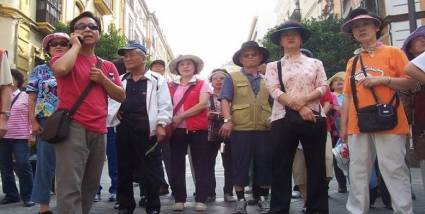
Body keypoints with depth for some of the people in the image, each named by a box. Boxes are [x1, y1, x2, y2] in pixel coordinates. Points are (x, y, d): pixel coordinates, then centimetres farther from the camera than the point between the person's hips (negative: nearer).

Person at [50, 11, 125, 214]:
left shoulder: (108, 66, 19)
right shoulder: (65, 58, 5)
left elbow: (121, 96, 15)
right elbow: (60, 69, -20)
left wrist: (103, 80, -2)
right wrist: (76, 44, -4)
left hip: (99, 131, 6)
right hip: (72, 126, -6)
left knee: (91, 186, 13)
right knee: (70, 187, -15)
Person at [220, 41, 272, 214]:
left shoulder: (266, 80, 18)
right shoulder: (232, 78, 9)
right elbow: (225, 100, -2)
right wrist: (228, 120, -16)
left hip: (264, 129, 3)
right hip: (240, 129, -2)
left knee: (264, 165, 6)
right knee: (240, 165, 2)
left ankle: (263, 198, 20)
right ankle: (240, 200, 12)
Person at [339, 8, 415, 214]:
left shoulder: (392, 52, 5)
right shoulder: (352, 61, 17)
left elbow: (411, 81, -1)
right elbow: (348, 96, 14)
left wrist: (382, 79, -14)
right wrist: (343, 125, 10)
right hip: (358, 125, 5)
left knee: (394, 170, -4)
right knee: (358, 171, 7)